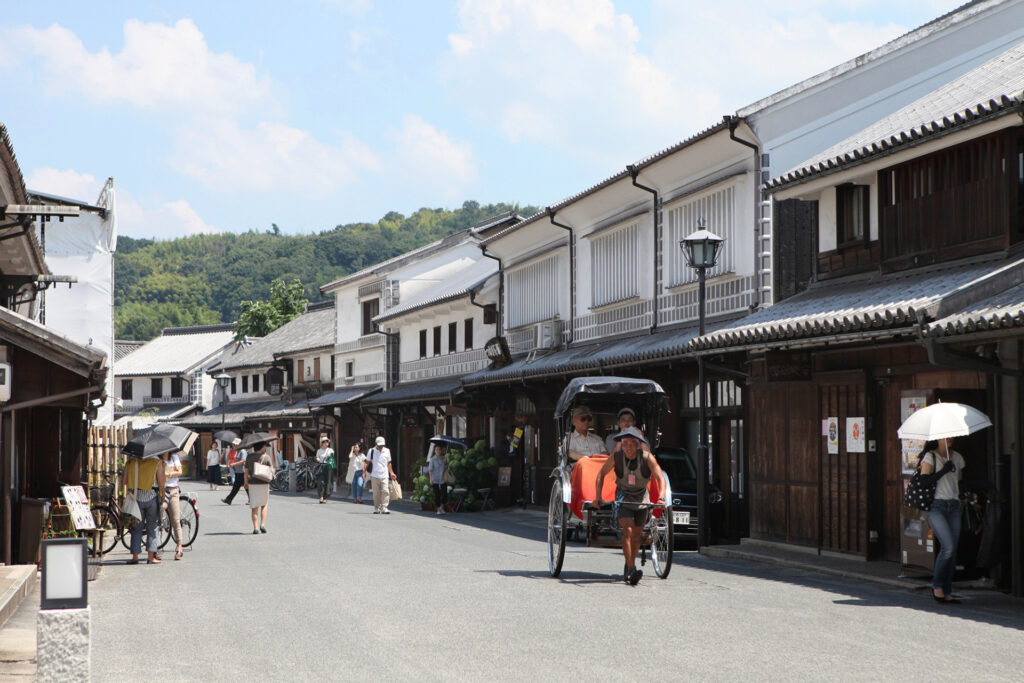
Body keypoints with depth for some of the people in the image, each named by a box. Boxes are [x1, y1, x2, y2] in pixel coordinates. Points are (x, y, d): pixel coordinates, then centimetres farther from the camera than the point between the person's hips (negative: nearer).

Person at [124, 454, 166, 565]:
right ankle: (151, 556, 3)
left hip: (136, 498, 2)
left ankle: (135, 556, 4)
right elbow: (161, 483, -5)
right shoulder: (157, 463, -5)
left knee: (136, 528, 9)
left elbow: (125, 481, 5)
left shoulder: (130, 463, 1)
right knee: (151, 528, 7)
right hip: (151, 498, -2)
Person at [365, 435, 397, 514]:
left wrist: (391, 473, 14)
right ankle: (376, 508, 13)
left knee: (385, 491, -11)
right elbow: (367, 463, 7)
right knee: (376, 493, 2)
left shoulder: (387, 451, 10)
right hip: (374, 476, -2)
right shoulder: (372, 451, 2)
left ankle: (384, 507, -12)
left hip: (384, 476, 2)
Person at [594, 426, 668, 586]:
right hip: (623, 498, -2)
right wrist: (598, 498, -10)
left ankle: (628, 569, 29)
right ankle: (631, 571, -25)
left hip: (642, 498, 2)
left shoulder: (647, 458, -20)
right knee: (627, 531, -20)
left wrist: (661, 498, -38)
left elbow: (661, 478, -22)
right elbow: (601, 474, -5)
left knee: (636, 535, 9)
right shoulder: (616, 457, -18)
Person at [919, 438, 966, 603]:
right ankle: (937, 585, -1)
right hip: (936, 505, -6)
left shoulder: (957, 457, 16)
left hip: (954, 506, 6)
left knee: (952, 551, 0)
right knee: (948, 546, -18)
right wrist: (943, 471, -16)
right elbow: (924, 481, -12)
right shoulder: (930, 457, -1)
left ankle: (947, 592, 6)